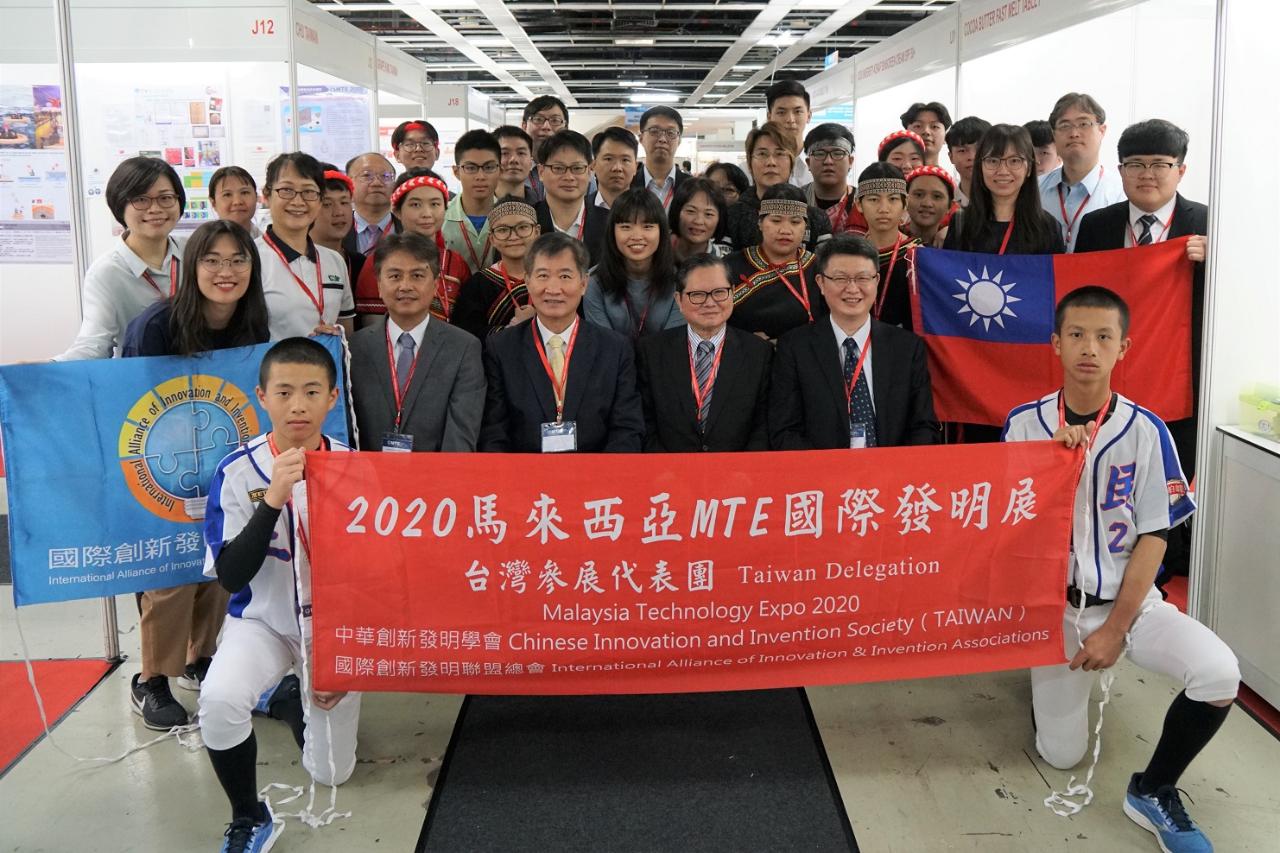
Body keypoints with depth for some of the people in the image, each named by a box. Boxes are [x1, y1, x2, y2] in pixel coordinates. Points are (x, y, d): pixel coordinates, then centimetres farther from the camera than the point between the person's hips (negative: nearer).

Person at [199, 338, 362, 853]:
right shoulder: (237, 472, -16)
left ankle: (298, 698, 39)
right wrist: (273, 498, -34)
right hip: (262, 620, -1)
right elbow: (230, 577, -21)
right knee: (220, 701, -33)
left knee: (331, 773, 6)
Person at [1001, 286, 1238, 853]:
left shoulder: (1145, 431, -9)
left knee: (1218, 673, -27)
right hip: (1055, 604, 0)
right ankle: (1052, 668, 36)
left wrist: (1117, 629, -12)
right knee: (1061, 755, 3)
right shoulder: (1025, 424, -6)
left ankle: (1154, 791, -3)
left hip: (1129, 599, 0)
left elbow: (1153, 538, -8)